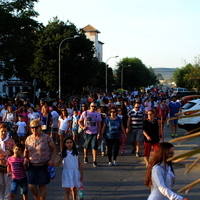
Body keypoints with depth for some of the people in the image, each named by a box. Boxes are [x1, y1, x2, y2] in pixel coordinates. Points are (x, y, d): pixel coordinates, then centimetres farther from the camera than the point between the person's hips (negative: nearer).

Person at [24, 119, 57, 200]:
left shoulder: (46, 138, -6)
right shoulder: (28, 139, 4)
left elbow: (54, 149, 0)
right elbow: (26, 151, 17)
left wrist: (52, 160, -12)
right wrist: (26, 158, -2)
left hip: (44, 165, -3)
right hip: (32, 166, 3)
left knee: (42, 185, 3)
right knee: (31, 186, -1)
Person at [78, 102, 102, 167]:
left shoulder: (98, 114, 2)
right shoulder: (85, 113, 1)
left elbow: (99, 124, 2)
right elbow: (80, 121, 9)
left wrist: (99, 134, -5)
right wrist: (83, 127, -10)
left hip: (95, 133, -1)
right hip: (87, 133, 1)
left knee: (94, 147, -9)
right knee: (86, 147, 12)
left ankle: (94, 161, -6)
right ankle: (85, 158, 36)